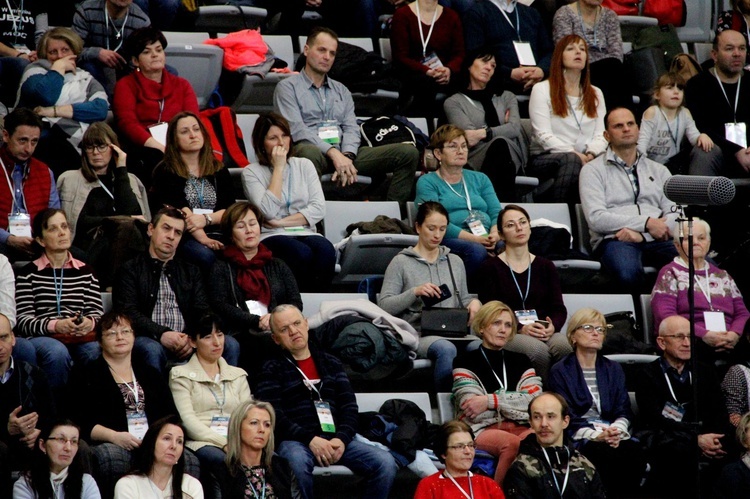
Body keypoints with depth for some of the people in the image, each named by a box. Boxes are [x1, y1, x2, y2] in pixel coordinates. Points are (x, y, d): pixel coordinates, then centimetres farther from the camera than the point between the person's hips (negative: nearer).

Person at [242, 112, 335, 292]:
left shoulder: (304, 165, 15)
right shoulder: (251, 172, 5)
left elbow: (318, 209, 4)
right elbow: (268, 212, -11)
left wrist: (282, 222, -7)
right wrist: (278, 168, -5)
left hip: (306, 233, 3)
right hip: (272, 237, -3)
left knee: (325, 250, -32)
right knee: (301, 253, -36)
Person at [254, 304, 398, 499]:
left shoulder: (331, 363, 22)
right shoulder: (272, 370, 10)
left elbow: (349, 406, 14)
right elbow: (273, 416, -3)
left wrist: (341, 439, -7)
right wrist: (311, 439, -15)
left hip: (336, 439, 4)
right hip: (295, 441, -4)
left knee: (385, 462, -21)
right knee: (297, 462, -41)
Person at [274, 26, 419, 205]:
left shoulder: (341, 90, 28)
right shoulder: (288, 87, 10)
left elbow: (351, 128, 14)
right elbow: (296, 130, -6)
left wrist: (347, 156, -10)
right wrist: (333, 153, -20)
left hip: (343, 153, 6)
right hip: (315, 150, -6)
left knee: (408, 152, -11)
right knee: (309, 153, -45)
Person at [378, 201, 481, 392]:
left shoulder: (455, 262, 23)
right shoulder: (401, 263, 7)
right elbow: (384, 306, 0)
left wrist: (474, 303, 6)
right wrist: (414, 292, -14)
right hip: (418, 332, -4)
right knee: (446, 349, -39)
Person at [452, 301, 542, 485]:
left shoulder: (521, 361, 22)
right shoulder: (465, 361, 10)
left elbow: (535, 401, 4)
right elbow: (472, 409, -4)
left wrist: (490, 401, -8)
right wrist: (515, 401, -2)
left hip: (520, 428, 3)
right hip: (482, 429, -3)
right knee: (512, 443, -38)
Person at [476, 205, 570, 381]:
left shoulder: (545, 267, 20)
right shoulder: (490, 268, 9)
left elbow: (559, 309, 12)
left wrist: (553, 327, -13)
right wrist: (520, 328, -18)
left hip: (544, 332, 3)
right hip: (507, 334, -3)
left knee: (563, 345, -32)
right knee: (538, 350, -35)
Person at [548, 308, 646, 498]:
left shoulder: (613, 369, 20)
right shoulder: (560, 371, 7)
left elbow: (624, 411, 12)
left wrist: (617, 431, -12)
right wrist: (596, 436, -19)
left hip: (612, 435, 4)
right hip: (579, 439, -4)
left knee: (634, 452, -31)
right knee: (609, 455, -36)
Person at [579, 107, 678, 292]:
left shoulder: (658, 170, 25)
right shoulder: (593, 170, 13)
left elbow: (675, 214, 11)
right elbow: (596, 218, -3)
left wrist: (642, 235, -10)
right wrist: (646, 223, -9)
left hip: (656, 241, 3)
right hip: (614, 240, -3)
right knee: (629, 273, -42)